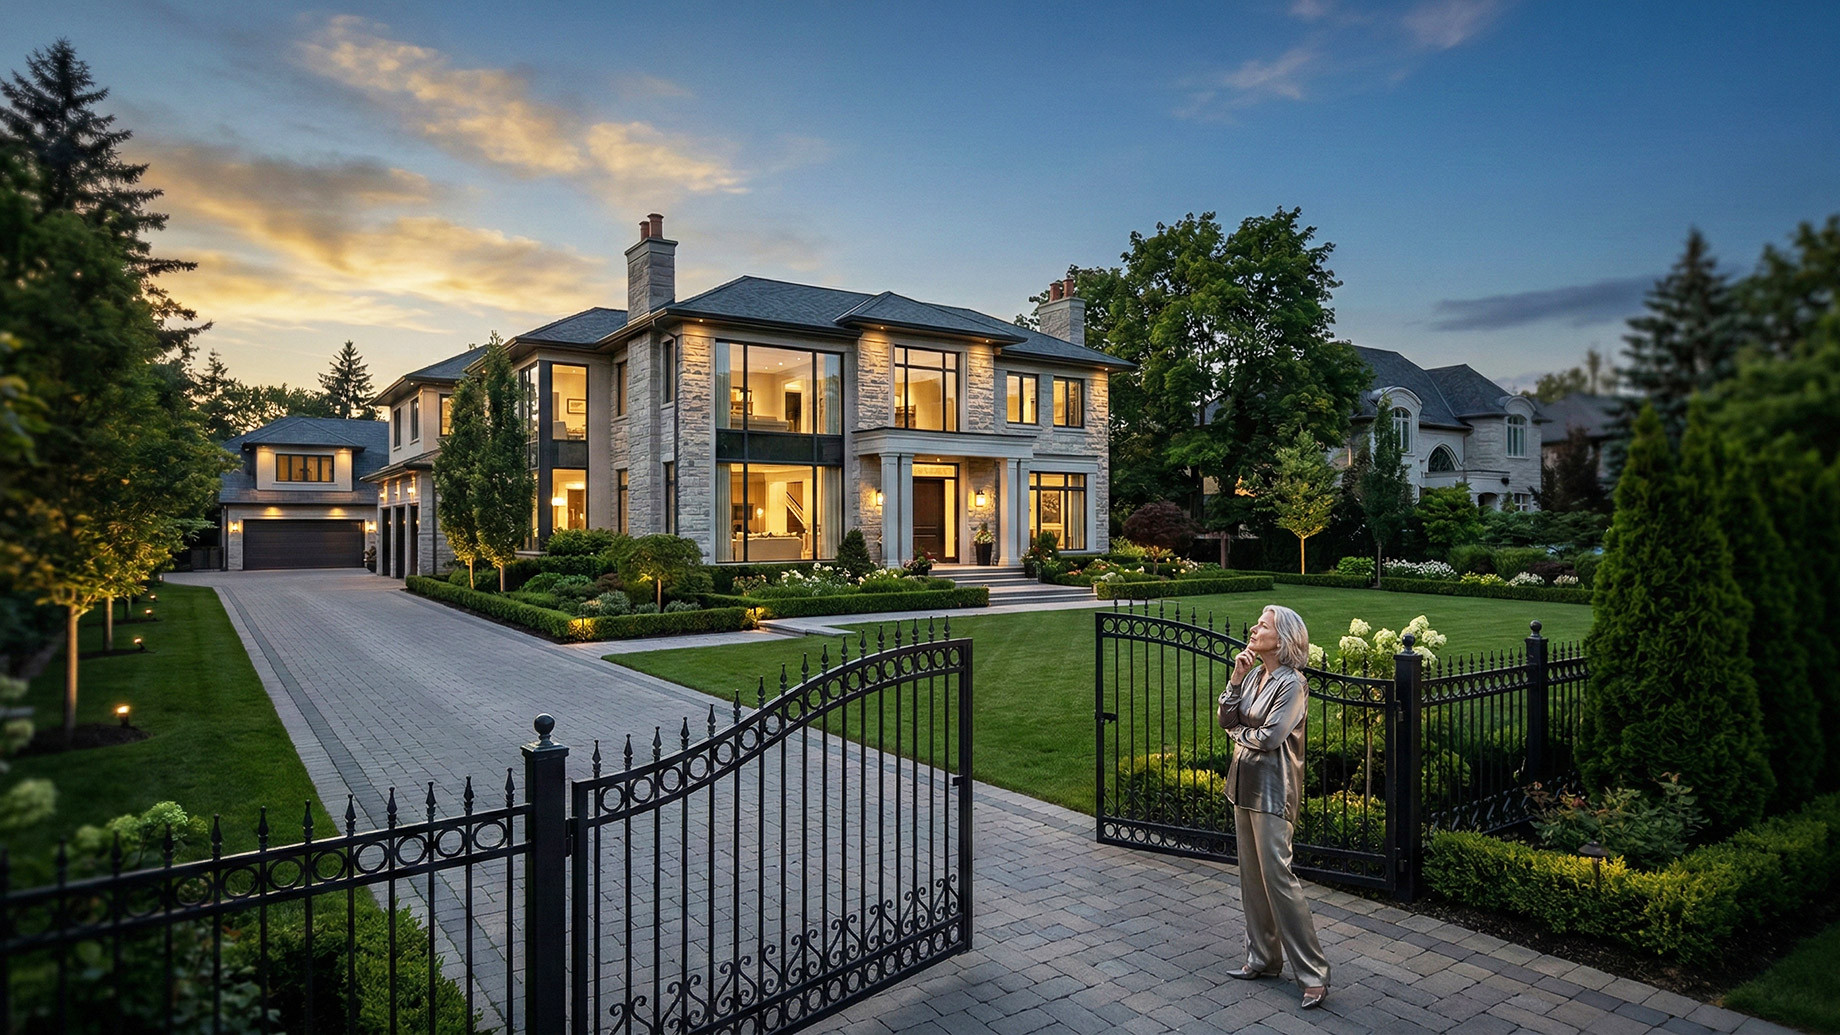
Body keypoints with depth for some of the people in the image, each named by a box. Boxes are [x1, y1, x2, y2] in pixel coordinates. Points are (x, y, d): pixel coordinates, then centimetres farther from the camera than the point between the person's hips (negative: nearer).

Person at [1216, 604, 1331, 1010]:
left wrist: (1239, 733, -1)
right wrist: (1236, 677, -7)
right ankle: (1263, 957, 27)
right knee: (1252, 876, 14)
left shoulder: (1291, 684, -15)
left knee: (1277, 876, -6)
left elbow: (1269, 737, -20)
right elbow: (1227, 720, 2)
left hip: (1272, 789, -8)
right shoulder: (1253, 674, 8)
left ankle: (1313, 974, 3)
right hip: (1245, 783, 8)